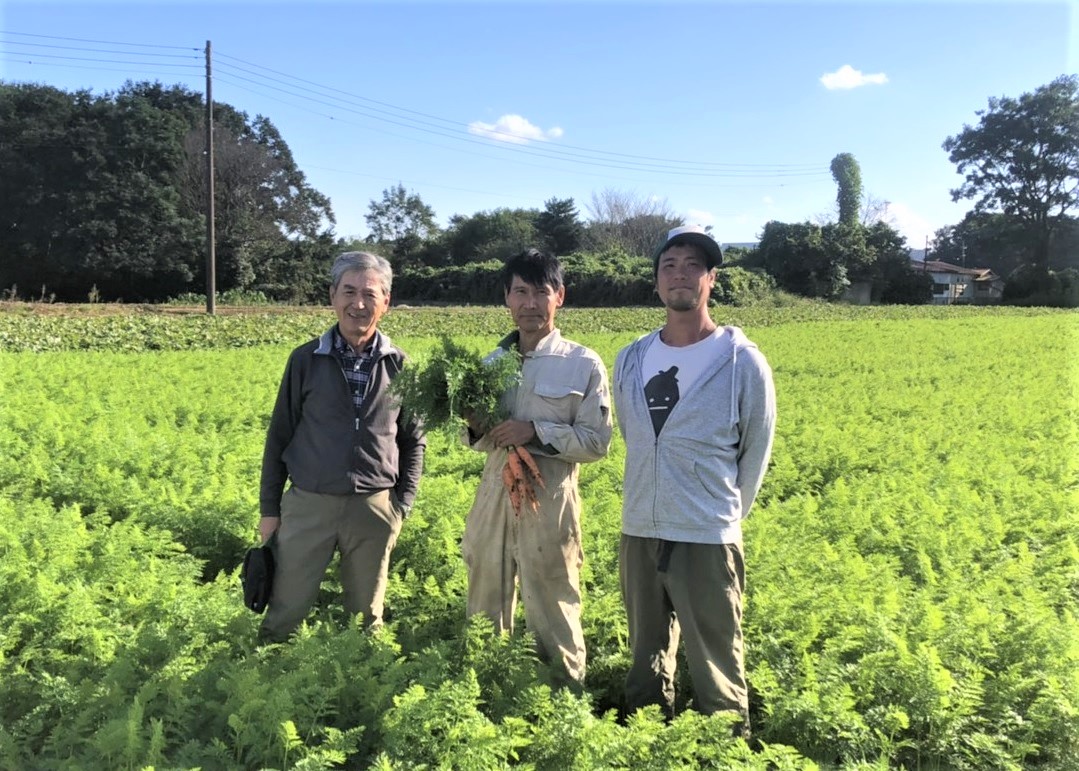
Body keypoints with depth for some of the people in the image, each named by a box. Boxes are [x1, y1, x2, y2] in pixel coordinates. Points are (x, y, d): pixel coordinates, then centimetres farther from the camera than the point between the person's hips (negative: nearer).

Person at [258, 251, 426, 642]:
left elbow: (413, 440, 9)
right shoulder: (306, 360, -1)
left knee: (366, 615, 14)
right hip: (308, 504, 0)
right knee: (284, 611, 7)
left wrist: (401, 505, 3)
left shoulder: (400, 366, 1)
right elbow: (280, 436, 5)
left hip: (374, 507, 1)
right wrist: (269, 509, 5)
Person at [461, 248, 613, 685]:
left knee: (552, 619, 3)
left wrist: (536, 431, -18)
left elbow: (597, 442, -7)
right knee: (485, 612, 15)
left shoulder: (584, 365, -4)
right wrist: (476, 429, -6)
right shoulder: (492, 361, 9)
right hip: (494, 496, 5)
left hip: (548, 501, -5)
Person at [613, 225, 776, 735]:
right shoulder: (631, 359, 6)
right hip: (639, 536, 5)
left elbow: (755, 454, 3)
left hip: (707, 542, -5)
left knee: (717, 679, 2)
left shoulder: (743, 361, -6)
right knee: (646, 669, 18)